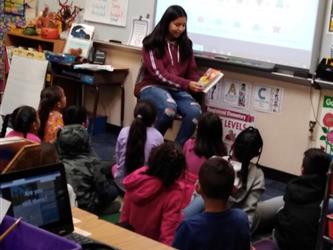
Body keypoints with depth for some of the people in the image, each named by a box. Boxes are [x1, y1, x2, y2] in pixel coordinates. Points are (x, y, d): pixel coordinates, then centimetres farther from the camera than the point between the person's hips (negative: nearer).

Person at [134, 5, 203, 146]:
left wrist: (199, 83, -13)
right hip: (153, 86, -4)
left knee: (195, 111, -27)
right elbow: (159, 73, -17)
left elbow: (192, 71, 12)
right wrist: (187, 84, -28)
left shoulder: (185, 44, 9)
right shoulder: (152, 44, -7)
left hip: (176, 89, 4)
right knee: (169, 108, -38)